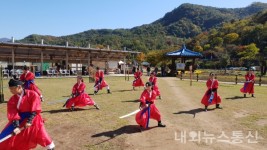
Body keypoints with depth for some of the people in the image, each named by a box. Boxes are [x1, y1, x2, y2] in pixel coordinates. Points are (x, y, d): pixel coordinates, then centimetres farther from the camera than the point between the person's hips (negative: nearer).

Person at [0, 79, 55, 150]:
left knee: (41, 134, -10)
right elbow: (13, 114, -8)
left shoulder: (32, 94, -13)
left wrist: (29, 121, -24)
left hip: (32, 118, -4)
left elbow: (35, 110, -15)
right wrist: (16, 127, -21)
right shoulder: (12, 100, 0)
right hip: (20, 120, 5)